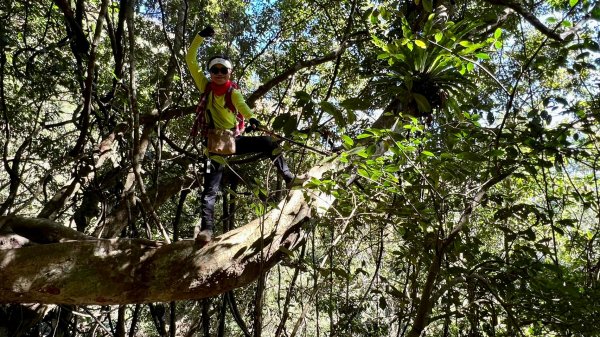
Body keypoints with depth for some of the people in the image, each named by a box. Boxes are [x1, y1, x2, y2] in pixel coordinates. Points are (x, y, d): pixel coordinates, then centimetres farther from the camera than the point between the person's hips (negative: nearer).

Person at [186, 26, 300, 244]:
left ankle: (289, 178, -6)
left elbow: (242, 106, -23)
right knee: (211, 186, -14)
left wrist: (252, 118, -46)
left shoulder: (233, 92, -1)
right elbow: (190, 60, -1)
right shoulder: (205, 86, 3)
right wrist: (201, 37, -10)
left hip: (235, 139, 1)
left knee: (267, 143, -15)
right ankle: (206, 228, -19)